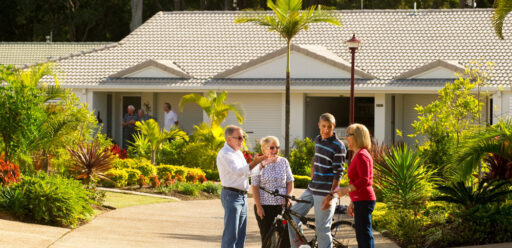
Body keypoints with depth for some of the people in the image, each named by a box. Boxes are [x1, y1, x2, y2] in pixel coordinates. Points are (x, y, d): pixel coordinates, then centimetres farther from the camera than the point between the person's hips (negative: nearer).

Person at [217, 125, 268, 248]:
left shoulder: (238, 153, 17)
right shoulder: (225, 154, -14)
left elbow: (248, 172, 25)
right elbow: (238, 171, -27)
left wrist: (261, 166, 11)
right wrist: (254, 163, -36)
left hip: (242, 196, 9)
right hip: (231, 195, -9)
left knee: (241, 234, 11)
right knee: (231, 234, -12)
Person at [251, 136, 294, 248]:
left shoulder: (283, 162, 6)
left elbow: (290, 182, 11)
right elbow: (255, 187, -3)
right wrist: (258, 206, -9)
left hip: (282, 205, 2)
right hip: (265, 206, -2)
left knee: (286, 236, -4)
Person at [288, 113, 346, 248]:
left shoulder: (338, 147, -13)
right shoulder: (318, 140, 9)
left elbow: (338, 174, -14)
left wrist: (330, 196, -19)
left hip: (325, 193, -7)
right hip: (312, 190, 7)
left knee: (322, 229, -4)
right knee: (292, 216, 5)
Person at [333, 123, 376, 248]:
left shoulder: (362, 155, -14)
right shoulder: (358, 155, 19)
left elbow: (364, 180, -23)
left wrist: (347, 189, -36)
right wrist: (352, 203, 25)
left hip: (364, 201, -11)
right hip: (360, 200, 11)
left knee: (364, 235, -12)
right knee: (361, 236, 14)